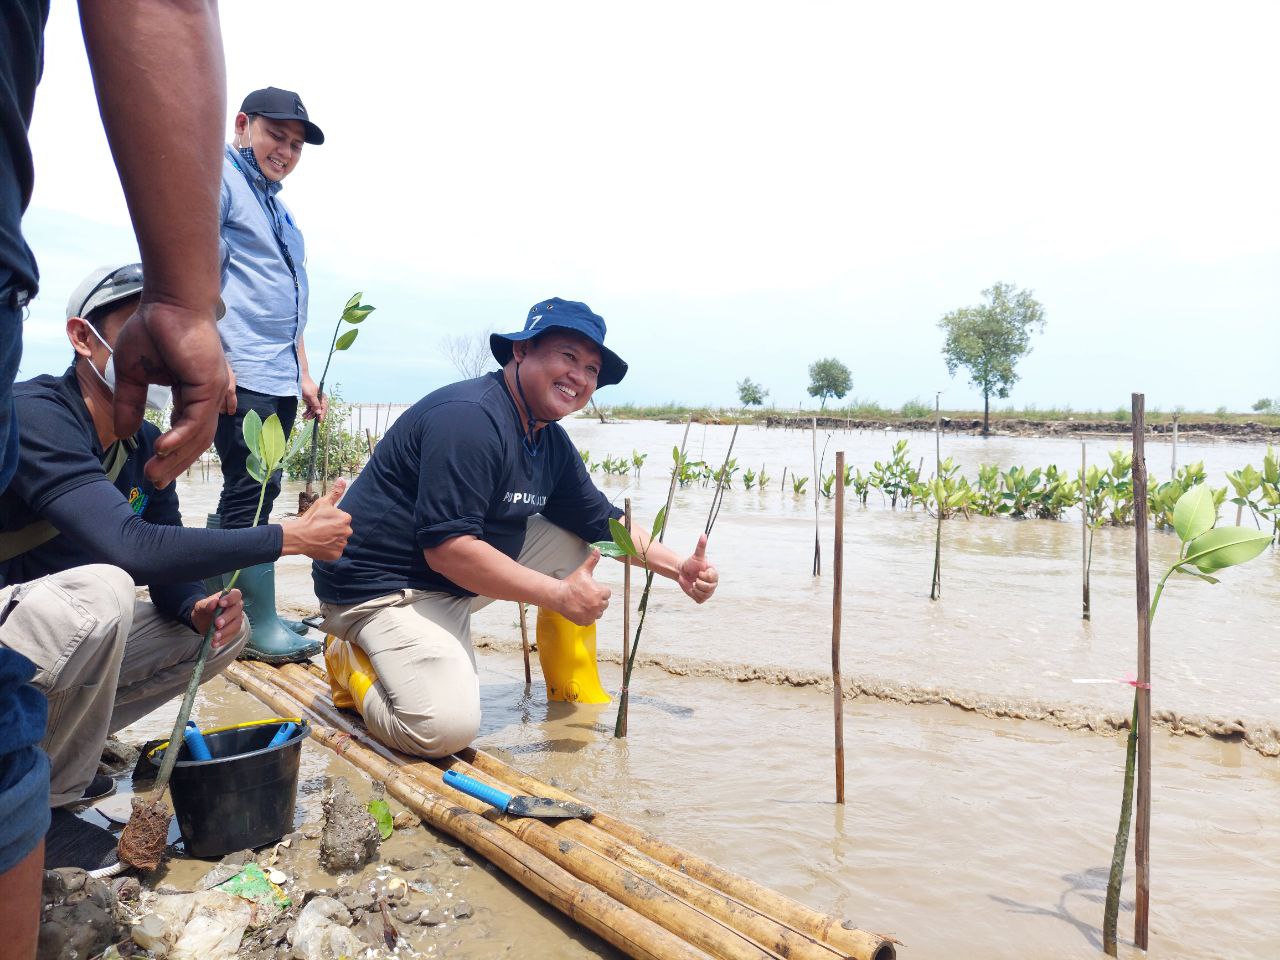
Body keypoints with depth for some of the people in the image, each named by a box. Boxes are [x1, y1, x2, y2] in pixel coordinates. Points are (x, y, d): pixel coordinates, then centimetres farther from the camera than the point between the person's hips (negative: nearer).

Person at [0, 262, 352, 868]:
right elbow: (131, 547, -36)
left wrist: (199, 608, -18)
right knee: (100, 591, -35)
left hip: (66, 638, 8)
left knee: (225, 629, 2)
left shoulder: (146, 446, 3)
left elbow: (167, 565, 6)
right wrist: (292, 537, -32)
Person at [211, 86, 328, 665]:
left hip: (278, 378, 9)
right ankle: (260, 624, -3)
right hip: (239, 376, -9)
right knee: (253, 489, -9)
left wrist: (302, 375, 23)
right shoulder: (219, 178, -1)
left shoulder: (279, 209, 25)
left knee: (254, 491, 10)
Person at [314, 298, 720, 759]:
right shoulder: (470, 417, -25)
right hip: (379, 588, -9)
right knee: (446, 728, -27)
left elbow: (603, 522, 15)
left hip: (457, 582, 10)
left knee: (576, 539, 7)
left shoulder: (552, 442, 5)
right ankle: (353, 660, 2)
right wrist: (559, 595, -24)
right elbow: (447, 548, -30)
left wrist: (677, 567, 1)